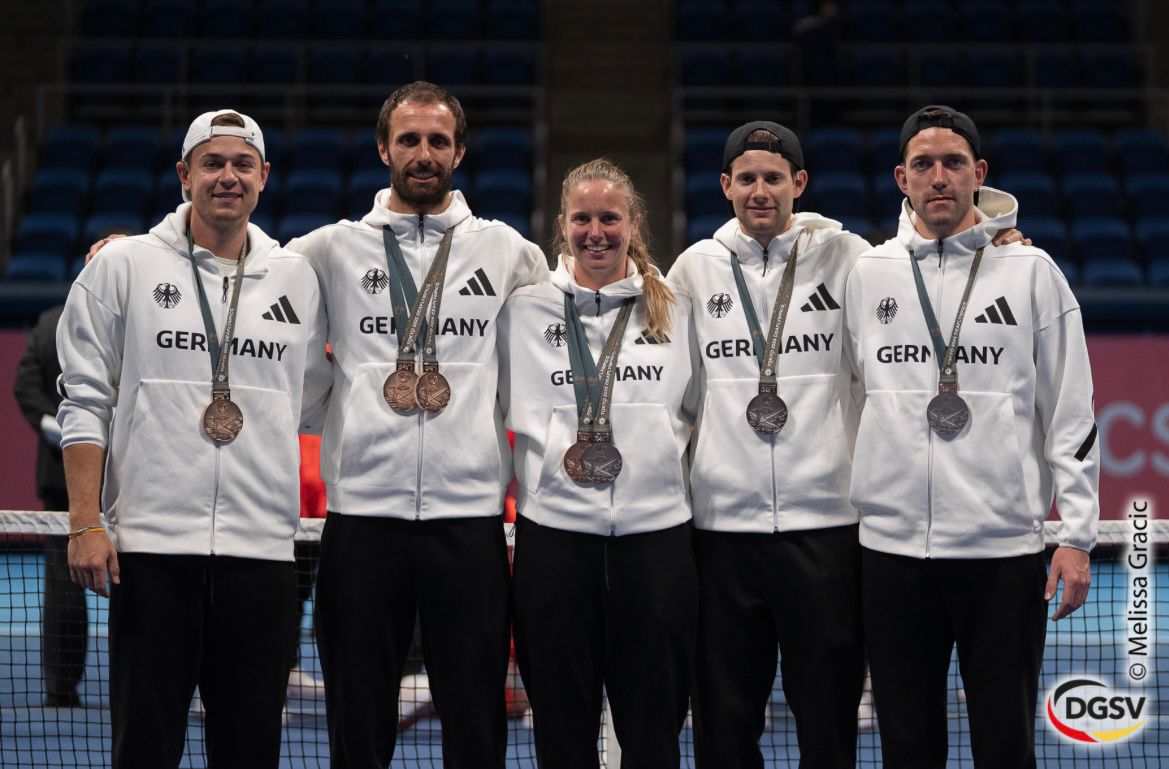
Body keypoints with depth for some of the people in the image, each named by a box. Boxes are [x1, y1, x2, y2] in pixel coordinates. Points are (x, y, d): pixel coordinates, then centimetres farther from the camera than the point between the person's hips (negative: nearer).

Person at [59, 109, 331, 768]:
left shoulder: (298, 278, 12)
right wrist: (85, 522, -5)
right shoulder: (124, 265, 5)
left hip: (262, 547, 2)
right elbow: (86, 399, 2)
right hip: (150, 545, -2)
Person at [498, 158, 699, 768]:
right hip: (553, 529, 0)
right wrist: (534, 472, 5)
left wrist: (689, 474, 7)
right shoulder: (524, 310, 6)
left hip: (657, 529, 0)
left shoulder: (676, 311, 8)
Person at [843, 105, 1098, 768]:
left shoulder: (1031, 271, 2)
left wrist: (1077, 536, -4)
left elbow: (1072, 409, 1)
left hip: (1005, 550, -2)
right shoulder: (868, 275, 8)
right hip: (892, 548, 2)